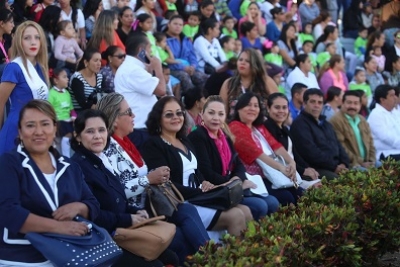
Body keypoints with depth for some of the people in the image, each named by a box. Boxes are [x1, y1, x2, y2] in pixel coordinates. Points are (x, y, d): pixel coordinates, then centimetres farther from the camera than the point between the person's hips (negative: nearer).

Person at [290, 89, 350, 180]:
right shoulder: (299, 124, -3)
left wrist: (344, 164, 2)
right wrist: (334, 166, -13)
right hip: (315, 169, -8)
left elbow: (338, 145, 23)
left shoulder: (326, 124, 27)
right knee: (337, 179, -36)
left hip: (337, 167, 8)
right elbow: (311, 152, -14)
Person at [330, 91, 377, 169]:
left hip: (367, 163, 8)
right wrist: (360, 162, -14)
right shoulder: (336, 121, -8)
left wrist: (371, 161, 3)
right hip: (349, 165, -8)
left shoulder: (362, 120, 19)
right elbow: (341, 148, -14)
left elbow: (370, 142, 20)